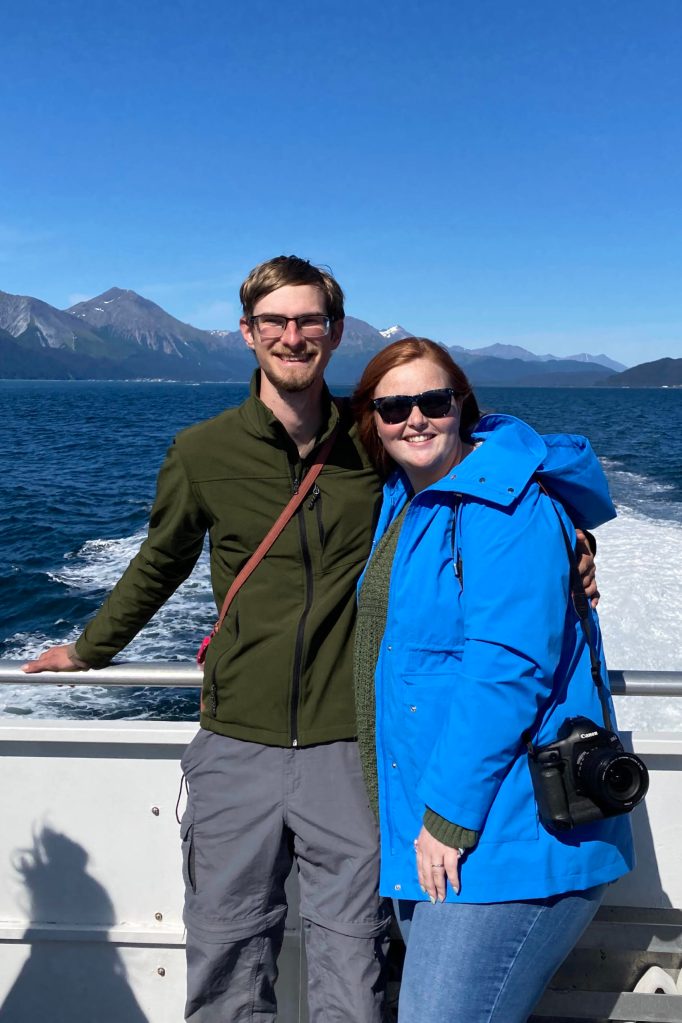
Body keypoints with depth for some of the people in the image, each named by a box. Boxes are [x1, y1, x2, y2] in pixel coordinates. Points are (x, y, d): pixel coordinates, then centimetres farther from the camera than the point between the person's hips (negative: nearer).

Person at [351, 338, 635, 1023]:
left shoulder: (507, 505, -16)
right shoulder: (402, 501, 10)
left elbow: (508, 669, -24)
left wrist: (450, 816, -22)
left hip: (503, 835, -9)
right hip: (422, 829, 9)